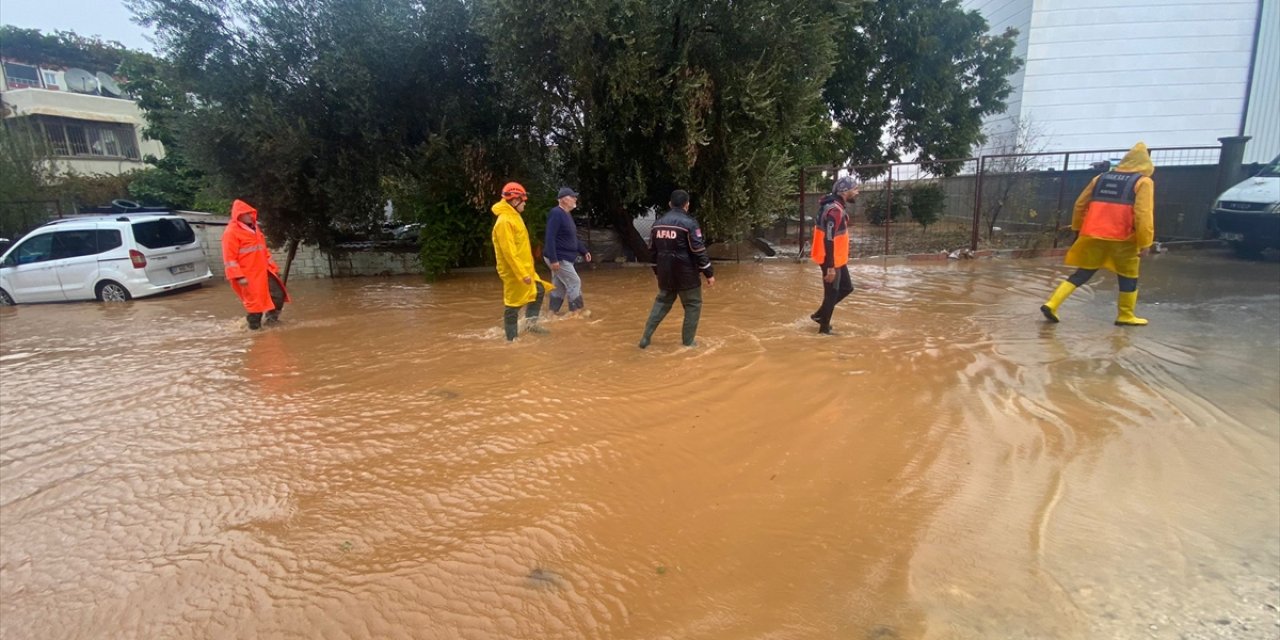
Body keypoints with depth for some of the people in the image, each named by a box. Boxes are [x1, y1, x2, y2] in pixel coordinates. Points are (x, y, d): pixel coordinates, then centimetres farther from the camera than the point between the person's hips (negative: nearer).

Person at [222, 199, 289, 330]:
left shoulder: (255, 228, 16)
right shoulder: (231, 232, -10)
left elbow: (263, 250, 23)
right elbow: (229, 257, -15)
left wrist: (273, 266, 19)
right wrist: (238, 276, -21)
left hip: (264, 271, 8)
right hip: (248, 275, -8)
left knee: (278, 294, 7)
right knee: (255, 301, -2)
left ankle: (272, 318, 23)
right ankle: (255, 327, 12)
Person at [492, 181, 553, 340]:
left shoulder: (513, 217, 12)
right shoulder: (504, 221, -20)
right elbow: (508, 251, -25)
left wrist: (526, 270, 20)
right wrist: (522, 274, -26)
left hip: (524, 268, 10)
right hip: (514, 272, -10)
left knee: (538, 291, 16)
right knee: (513, 304, -1)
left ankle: (531, 323, 19)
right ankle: (512, 338, 7)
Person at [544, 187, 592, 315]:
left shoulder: (566, 215, 14)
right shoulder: (556, 213, -18)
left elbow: (573, 238, 22)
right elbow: (550, 238, -24)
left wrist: (584, 251, 18)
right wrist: (553, 259, -28)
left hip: (564, 258, 10)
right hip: (558, 258, -10)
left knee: (559, 286, 14)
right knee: (574, 282, -6)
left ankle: (553, 313, 21)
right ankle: (576, 312, 2)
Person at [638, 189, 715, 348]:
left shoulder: (658, 223, 7)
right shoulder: (689, 222, -12)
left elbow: (652, 250, 14)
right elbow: (699, 251, -15)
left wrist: (658, 271, 25)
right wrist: (709, 273, -8)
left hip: (665, 274, 6)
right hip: (686, 274, -6)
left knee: (661, 302, 20)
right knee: (693, 305, 9)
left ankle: (646, 337, 16)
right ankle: (688, 342, 11)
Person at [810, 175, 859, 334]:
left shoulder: (838, 206, 8)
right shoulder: (835, 210, -24)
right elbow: (829, 239, -27)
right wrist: (830, 267, -27)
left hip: (838, 258, 10)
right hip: (831, 260, -10)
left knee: (846, 287, 19)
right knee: (832, 293, 3)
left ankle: (820, 315, 29)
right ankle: (824, 327, 19)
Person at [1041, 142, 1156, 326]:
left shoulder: (1101, 178, 13)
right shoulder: (1143, 182, -2)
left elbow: (1080, 204, 17)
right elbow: (1144, 215, -11)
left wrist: (1077, 228, 28)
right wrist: (1145, 243, -9)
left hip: (1093, 236, 4)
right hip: (1122, 239, -4)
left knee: (1082, 274, 10)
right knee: (1129, 277, 15)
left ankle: (1052, 304, -4)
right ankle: (1126, 316, 24)